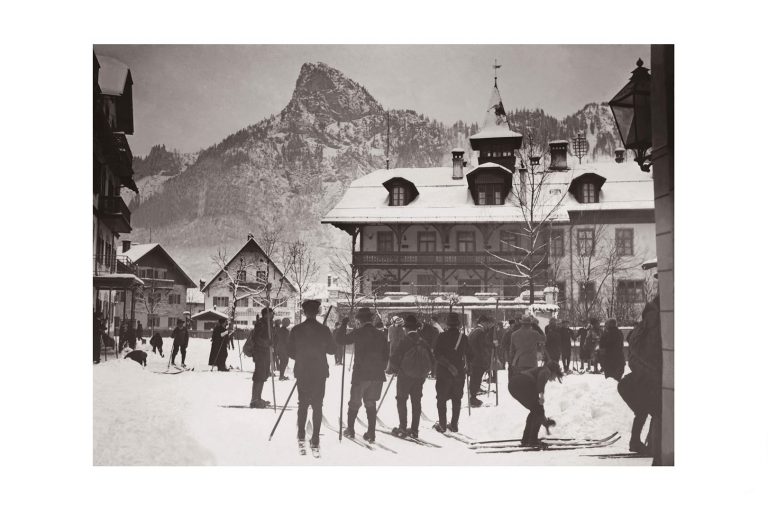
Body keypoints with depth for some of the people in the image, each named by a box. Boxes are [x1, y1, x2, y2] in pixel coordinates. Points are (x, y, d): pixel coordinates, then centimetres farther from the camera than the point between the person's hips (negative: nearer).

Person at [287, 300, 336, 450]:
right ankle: (315, 438, 1)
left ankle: (301, 434, 21)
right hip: (319, 372, -1)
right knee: (317, 405, 4)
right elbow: (332, 350, 0)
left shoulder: (296, 330, -5)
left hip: (302, 372, 1)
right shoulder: (324, 330, -8)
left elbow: (290, 352, -1)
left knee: (303, 403, 17)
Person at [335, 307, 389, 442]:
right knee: (371, 403, 13)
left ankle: (350, 429, 21)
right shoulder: (381, 335, 5)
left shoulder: (358, 333, -9)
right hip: (377, 375, 4)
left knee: (354, 403, 13)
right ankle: (371, 433, 9)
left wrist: (343, 326, 7)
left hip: (360, 374, -3)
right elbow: (386, 355, 9)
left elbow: (340, 340, -5)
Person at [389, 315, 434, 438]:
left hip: (405, 375, -5)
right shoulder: (423, 342, 2)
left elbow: (394, 359, -15)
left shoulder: (404, 341, -13)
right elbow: (432, 360, 6)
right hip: (420, 377, 5)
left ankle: (403, 428, 5)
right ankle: (414, 429, 14)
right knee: (416, 401, 12)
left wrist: (393, 368, 5)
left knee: (402, 400, 7)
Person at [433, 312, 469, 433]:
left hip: (443, 373, -3)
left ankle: (442, 425, 7)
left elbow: (437, 355, -15)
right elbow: (468, 355, 8)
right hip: (459, 373, 3)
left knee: (442, 399, 7)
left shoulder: (442, 336, -9)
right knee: (456, 399, 12)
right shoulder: (464, 337, 0)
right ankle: (454, 425, 13)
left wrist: (448, 365, -14)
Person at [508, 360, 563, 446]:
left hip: (512, 384, 8)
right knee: (538, 411, 10)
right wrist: (542, 393, -22)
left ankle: (525, 440, 23)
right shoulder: (547, 371, 14)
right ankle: (532, 441, 9)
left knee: (534, 411, 23)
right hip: (523, 384, -8)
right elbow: (541, 376, -15)